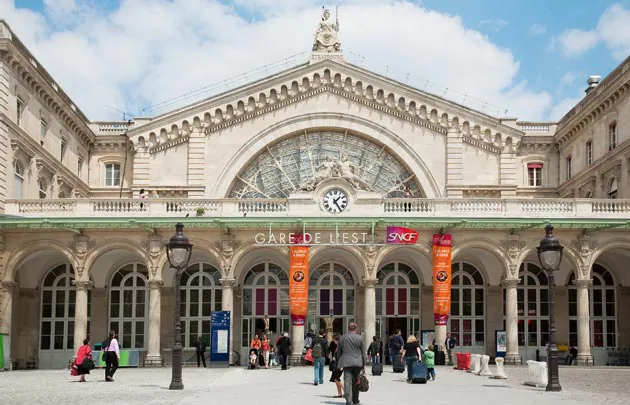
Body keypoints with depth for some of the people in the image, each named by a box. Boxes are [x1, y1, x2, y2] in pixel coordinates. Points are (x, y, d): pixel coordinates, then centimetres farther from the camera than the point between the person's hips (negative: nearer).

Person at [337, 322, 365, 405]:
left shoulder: (342, 338, 4)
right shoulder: (360, 338, 0)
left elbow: (339, 351, 9)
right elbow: (363, 352, 2)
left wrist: (339, 364, 16)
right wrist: (363, 364, 8)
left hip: (346, 363, 0)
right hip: (357, 363, 0)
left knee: (347, 381, -5)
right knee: (356, 382, 13)